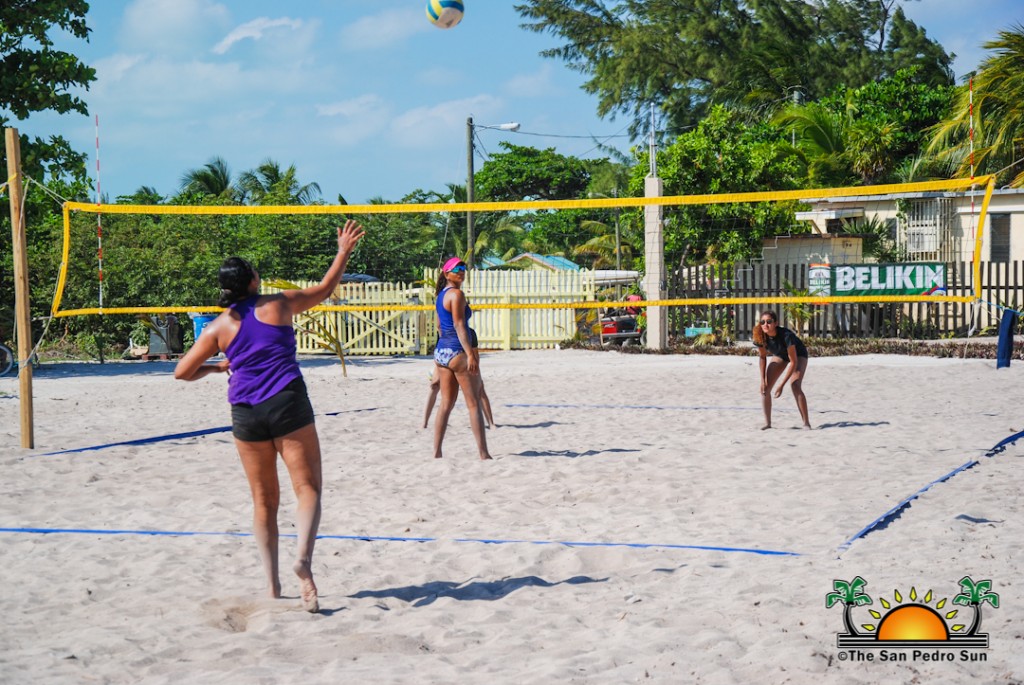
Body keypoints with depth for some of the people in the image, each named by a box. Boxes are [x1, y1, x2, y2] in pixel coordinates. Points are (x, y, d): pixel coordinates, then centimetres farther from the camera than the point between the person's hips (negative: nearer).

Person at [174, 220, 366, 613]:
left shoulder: (219, 326, 6)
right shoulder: (279, 304, 3)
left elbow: (182, 373, 9)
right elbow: (324, 289, 19)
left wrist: (217, 368, 27)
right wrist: (344, 252, 32)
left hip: (246, 414, 3)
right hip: (287, 404, -2)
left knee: (264, 499, 12)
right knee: (308, 487, 1)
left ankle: (272, 582, 10)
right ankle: (303, 558, -23)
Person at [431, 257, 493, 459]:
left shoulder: (441, 295, 16)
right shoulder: (457, 294, -11)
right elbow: (459, 325, -19)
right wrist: (470, 354, -22)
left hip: (441, 350, 9)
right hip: (457, 351, -9)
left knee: (446, 403, 10)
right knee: (474, 403, -3)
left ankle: (436, 451, 7)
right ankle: (483, 453, -3)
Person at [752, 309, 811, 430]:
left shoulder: (786, 335, -41)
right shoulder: (760, 336, -27)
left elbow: (793, 362, -33)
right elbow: (763, 357, -7)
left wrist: (782, 385, -33)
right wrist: (763, 380, -14)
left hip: (798, 354, -5)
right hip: (779, 355, 5)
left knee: (795, 386, -26)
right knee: (764, 387, -8)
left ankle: (806, 423, -18)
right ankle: (767, 423, 3)